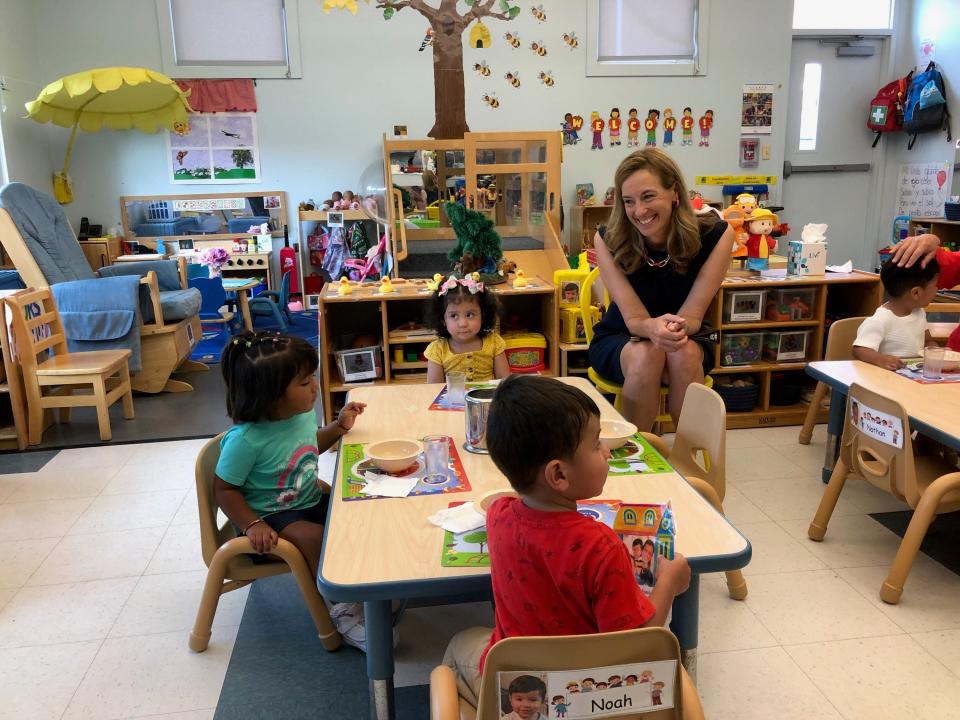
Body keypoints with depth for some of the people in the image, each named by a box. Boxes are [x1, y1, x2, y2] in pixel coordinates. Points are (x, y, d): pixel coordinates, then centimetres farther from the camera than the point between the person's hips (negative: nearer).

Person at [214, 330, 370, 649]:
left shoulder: (303, 413, -7)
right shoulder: (245, 440, -29)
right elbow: (224, 489, -16)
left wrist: (339, 426, 1)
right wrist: (252, 525, -26)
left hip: (309, 500, 7)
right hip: (272, 516, -7)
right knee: (316, 538, -30)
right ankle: (341, 613, -12)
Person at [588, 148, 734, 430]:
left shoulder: (714, 235, -19)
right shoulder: (608, 239, -20)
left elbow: (692, 317, -20)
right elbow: (634, 319, -23)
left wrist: (678, 328, -45)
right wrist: (654, 327, -47)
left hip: (687, 343, 1)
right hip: (619, 341, -1)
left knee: (684, 353, -34)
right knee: (647, 354, -34)